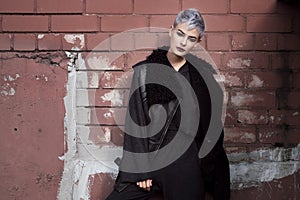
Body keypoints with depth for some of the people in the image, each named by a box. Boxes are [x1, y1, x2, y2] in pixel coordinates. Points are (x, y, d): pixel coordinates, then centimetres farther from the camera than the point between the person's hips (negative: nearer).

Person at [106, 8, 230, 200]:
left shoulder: (203, 74, 3)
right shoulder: (144, 70, 1)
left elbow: (212, 122, 5)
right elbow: (136, 120, -2)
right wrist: (139, 165, -7)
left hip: (186, 160, 0)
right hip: (149, 155, 0)